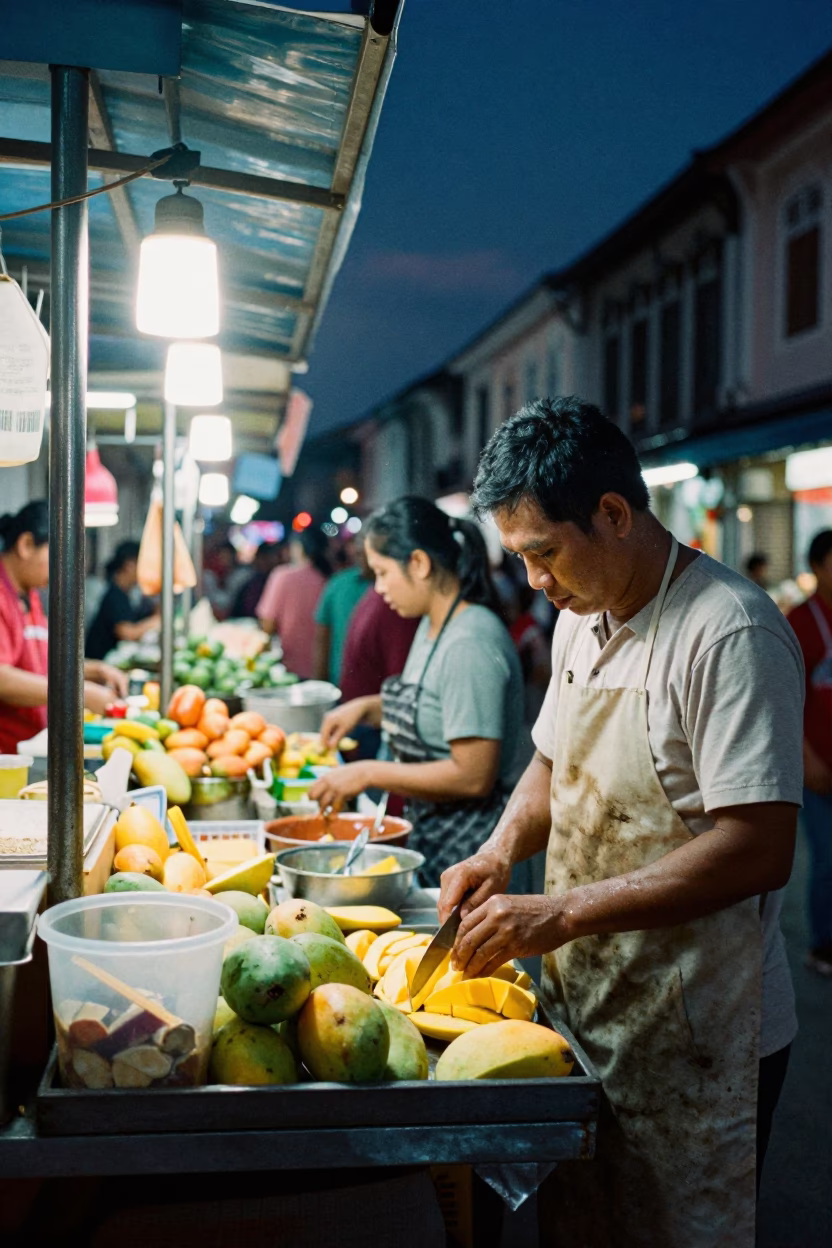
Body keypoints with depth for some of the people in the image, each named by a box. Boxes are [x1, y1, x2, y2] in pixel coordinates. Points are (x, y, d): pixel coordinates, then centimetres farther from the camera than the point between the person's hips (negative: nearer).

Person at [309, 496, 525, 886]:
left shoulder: (471, 645, -21)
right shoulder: (432, 627, 10)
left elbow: (473, 777, -24)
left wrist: (369, 774, -17)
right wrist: (366, 708, 10)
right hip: (430, 837, 9)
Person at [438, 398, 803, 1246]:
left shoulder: (730, 633, -21)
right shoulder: (583, 620, 7)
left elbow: (760, 849, -26)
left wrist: (563, 912, -27)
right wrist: (504, 848, 0)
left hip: (691, 1042, -8)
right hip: (585, 1009, 8)